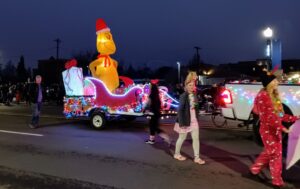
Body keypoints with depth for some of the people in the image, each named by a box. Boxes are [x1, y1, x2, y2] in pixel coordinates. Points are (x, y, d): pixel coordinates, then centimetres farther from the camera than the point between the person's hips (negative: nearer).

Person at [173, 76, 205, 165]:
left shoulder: (194, 95, 5)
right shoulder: (183, 96, -16)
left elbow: (196, 108, 12)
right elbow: (180, 110, -18)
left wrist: (197, 119, 10)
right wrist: (181, 122, -21)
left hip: (194, 120, 6)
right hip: (186, 121, -6)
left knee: (196, 138, 3)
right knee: (182, 138, 11)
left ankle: (197, 157, 9)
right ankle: (177, 154, 30)